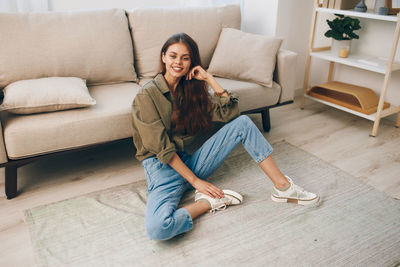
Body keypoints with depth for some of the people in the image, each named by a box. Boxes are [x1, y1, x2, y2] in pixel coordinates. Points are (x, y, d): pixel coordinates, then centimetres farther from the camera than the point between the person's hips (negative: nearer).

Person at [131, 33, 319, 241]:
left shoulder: (191, 88, 6)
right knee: (157, 228, -36)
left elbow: (230, 112, -4)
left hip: (192, 159, 6)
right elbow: (162, 149, -16)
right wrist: (195, 181, -18)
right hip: (163, 166, -5)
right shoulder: (146, 96, -12)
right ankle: (210, 202, -13)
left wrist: (208, 78, -10)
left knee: (243, 123, -8)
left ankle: (282, 186, -7)